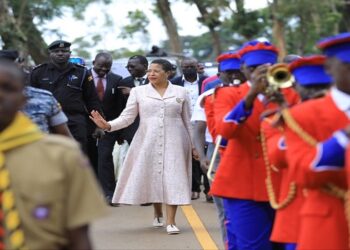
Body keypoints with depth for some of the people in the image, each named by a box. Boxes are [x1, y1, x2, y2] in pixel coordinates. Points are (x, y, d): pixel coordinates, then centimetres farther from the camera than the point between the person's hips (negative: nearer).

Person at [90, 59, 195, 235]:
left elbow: (187, 121, 11)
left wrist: (193, 144, 9)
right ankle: (158, 214, 27)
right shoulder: (138, 92, 6)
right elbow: (127, 117, 1)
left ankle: (170, 222, -8)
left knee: (172, 178, -7)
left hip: (174, 142, -1)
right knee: (151, 177, 5)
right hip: (148, 141, 1)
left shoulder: (180, 92, 7)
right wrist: (108, 125, -15)